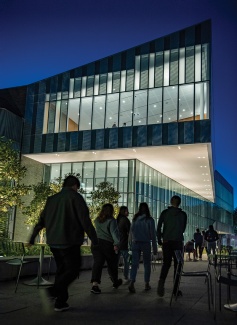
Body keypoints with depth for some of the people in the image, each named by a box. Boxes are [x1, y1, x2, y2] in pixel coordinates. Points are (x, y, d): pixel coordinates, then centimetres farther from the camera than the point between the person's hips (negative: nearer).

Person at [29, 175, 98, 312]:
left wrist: (33, 236, 23)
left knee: (62, 270, 15)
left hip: (54, 242, 7)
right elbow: (85, 220, -12)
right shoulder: (75, 197, -6)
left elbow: (42, 220, 16)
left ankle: (61, 302, 15)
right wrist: (94, 238, -6)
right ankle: (55, 290, -16)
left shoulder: (52, 199, 13)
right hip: (70, 242, -7)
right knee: (73, 269, 3)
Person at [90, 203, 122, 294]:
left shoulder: (97, 220, 12)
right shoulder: (111, 220, -6)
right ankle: (115, 282, 33)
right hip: (108, 244, -4)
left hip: (96, 243, 4)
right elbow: (114, 232, -18)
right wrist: (116, 243, -25)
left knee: (97, 262, -6)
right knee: (112, 264, 14)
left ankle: (95, 284, -24)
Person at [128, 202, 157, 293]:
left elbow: (131, 232, 3)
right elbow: (153, 234, -5)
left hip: (135, 244, 2)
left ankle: (131, 283, -18)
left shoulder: (135, 219, 5)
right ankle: (147, 284, 17)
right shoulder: (149, 220, -3)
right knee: (147, 264, 12)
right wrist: (154, 248, -1)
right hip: (146, 244, -2)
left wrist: (131, 245, 9)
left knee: (134, 264, -1)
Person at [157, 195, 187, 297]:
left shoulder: (164, 212, 1)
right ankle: (175, 289, 7)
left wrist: (159, 239, 9)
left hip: (166, 242, 1)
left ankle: (161, 281, -16)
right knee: (177, 265, 7)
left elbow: (159, 227, -1)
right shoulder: (183, 214, 0)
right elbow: (183, 229, 8)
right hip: (178, 242, -1)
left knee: (166, 263, 10)